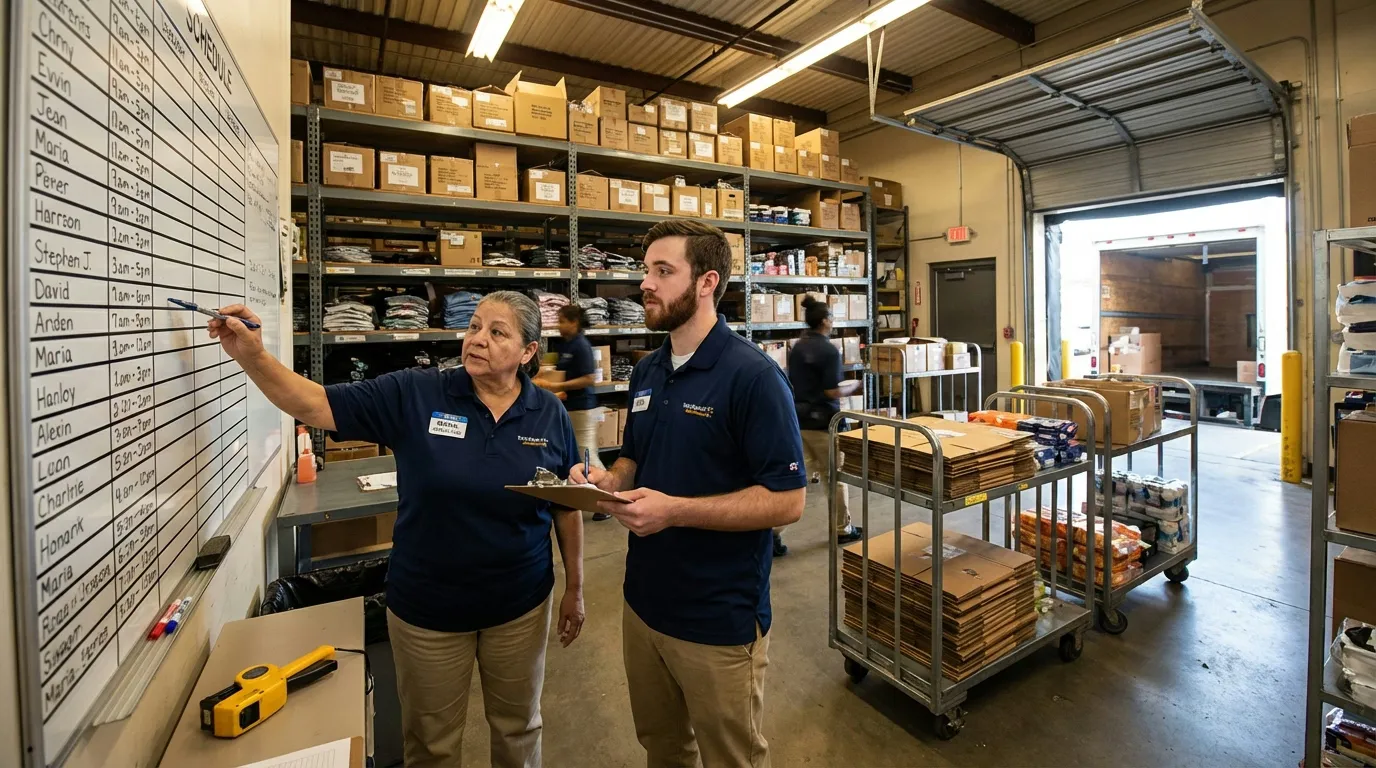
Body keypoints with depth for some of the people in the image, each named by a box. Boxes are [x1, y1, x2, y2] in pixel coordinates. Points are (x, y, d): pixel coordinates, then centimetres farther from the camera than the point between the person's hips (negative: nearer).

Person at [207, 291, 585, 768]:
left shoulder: (550, 415, -8)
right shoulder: (414, 395, -12)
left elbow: (568, 508, -2)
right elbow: (315, 405, -11)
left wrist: (574, 588, 3)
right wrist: (251, 356, -27)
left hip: (521, 606, 1)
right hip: (427, 608, 0)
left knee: (518, 727, 23)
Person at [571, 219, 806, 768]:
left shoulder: (753, 377, -19)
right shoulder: (646, 372, 4)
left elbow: (786, 501, -21)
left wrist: (676, 510, -28)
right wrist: (608, 480, -7)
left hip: (720, 619, -7)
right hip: (643, 602, 7)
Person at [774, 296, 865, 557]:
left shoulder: (796, 348, 8)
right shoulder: (829, 350, -15)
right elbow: (832, 392, -17)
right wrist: (852, 386, 2)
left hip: (798, 418, 7)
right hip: (822, 421, -7)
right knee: (836, 476, 11)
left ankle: (772, 531, -2)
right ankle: (842, 530, 26)